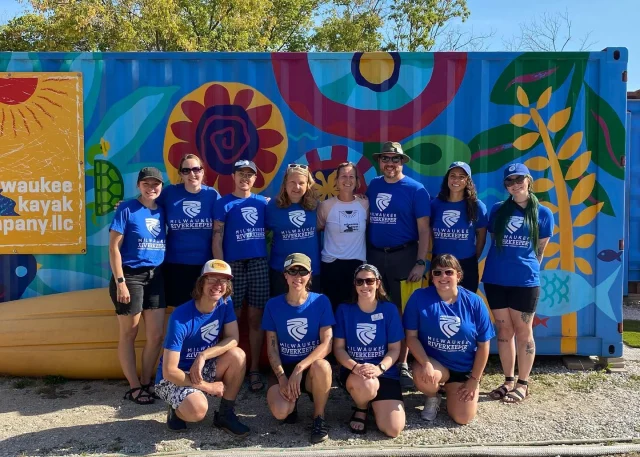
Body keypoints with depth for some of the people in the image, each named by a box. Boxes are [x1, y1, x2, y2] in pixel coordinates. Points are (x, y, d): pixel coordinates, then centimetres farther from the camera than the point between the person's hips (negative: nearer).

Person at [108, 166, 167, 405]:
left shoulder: (161, 211, 7)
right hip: (130, 275, -5)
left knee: (156, 335, 7)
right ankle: (134, 387, 18)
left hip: (155, 277, 5)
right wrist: (120, 282, -15)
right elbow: (114, 247, -10)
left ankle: (146, 383, 22)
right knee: (128, 334, 6)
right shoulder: (126, 209, -8)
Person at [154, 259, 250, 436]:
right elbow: (169, 371, -25)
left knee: (237, 355, -22)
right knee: (197, 410, -34)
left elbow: (233, 338, -12)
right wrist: (207, 386, -19)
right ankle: (177, 410, 4)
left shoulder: (225, 304, -9)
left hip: (203, 370, 6)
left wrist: (203, 356, -27)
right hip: (174, 377, -6)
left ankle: (225, 414, -4)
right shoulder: (180, 318, -27)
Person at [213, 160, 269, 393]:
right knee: (233, 318, 4)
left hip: (260, 263, 2)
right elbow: (217, 238, -2)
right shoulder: (223, 203, 2)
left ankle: (254, 369, 14)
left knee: (256, 317, 5)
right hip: (233, 264, -2)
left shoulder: (263, 202, 11)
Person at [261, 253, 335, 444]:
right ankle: (292, 400, 12)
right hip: (284, 368, 1)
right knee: (280, 412, -27)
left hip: (311, 367, 0)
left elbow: (327, 344, -14)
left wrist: (300, 367, -26)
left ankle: (319, 418, -10)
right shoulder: (273, 305, -4)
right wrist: (282, 377, -15)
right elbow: (272, 348, -1)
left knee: (322, 366, -37)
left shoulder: (321, 301, -8)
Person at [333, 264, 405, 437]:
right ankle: (360, 409, 0)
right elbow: (338, 347, -2)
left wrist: (379, 368, -21)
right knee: (368, 385, -38)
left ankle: (373, 402, 19)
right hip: (352, 372, -1)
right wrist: (355, 367, -22)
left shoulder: (389, 310, -1)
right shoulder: (345, 310, -1)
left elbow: (395, 349, -1)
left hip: (385, 373, 1)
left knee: (393, 430, -14)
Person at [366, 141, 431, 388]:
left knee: (403, 312, 4)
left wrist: (421, 262, -14)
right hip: (374, 256, 4)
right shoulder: (372, 186, 8)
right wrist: (364, 254, 10)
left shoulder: (415, 189, -5)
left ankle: (402, 365, 15)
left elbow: (424, 229, -7)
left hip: (404, 256, -4)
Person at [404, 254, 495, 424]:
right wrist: (426, 364, -26)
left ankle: (451, 389, 30)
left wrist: (474, 380, -3)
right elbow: (411, 336, -12)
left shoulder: (474, 302, -11)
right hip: (433, 362, -1)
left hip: (465, 369, 2)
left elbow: (483, 345, -4)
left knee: (463, 418, -5)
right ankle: (432, 398, 5)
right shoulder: (419, 297, -14)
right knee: (424, 378, -35)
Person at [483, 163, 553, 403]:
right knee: (504, 331, 10)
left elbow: (539, 250, 8)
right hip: (495, 280, 2)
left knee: (523, 332, 6)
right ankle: (508, 381, 22)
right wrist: (503, 264, 13)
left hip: (525, 282, -2)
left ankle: (523, 384, 19)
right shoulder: (498, 210, 6)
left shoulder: (543, 213, 1)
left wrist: (526, 267, 10)